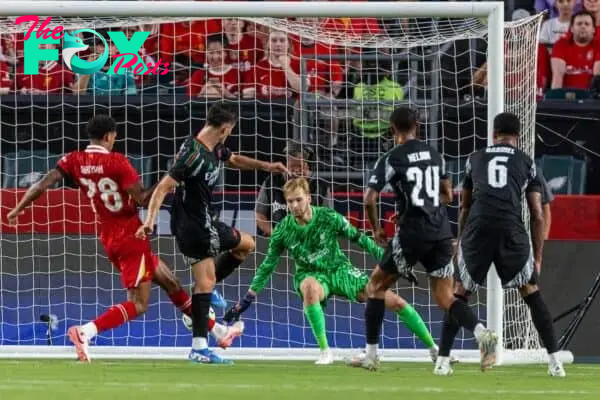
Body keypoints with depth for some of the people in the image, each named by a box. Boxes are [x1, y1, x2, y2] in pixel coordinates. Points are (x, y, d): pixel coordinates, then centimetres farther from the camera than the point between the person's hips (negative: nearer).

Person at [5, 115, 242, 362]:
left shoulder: (75, 161, 1)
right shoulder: (117, 161, -15)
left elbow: (44, 184, -7)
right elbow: (141, 199, -19)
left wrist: (18, 210, 2)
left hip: (109, 240, 8)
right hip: (131, 239, -8)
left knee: (171, 283, 19)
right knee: (138, 304, -9)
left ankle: (218, 332, 28)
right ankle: (85, 332, -26)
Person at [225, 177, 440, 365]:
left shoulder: (328, 217, -15)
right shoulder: (283, 230, -12)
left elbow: (358, 238, -5)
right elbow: (268, 265, -2)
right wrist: (246, 300, -2)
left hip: (340, 270, 1)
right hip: (312, 275, -1)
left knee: (395, 301, -8)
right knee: (310, 287, -42)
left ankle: (433, 347, 9)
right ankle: (324, 351, -31)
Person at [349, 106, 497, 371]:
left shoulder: (390, 159, -5)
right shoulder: (433, 154, 12)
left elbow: (369, 200, -9)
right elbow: (448, 195, 20)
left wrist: (376, 229, 7)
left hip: (412, 233, -5)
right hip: (441, 233, 5)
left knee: (376, 286, 14)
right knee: (446, 297, 7)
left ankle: (371, 354, 14)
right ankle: (482, 334, -21)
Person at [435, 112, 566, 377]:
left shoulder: (475, 159, 24)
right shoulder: (527, 162, 19)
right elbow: (537, 215, 16)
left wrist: (459, 242, 41)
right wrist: (537, 257, 22)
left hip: (477, 229, 1)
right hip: (511, 230, -1)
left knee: (461, 293, 17)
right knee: (531, 293, 14)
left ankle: (442, 360, 12)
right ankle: (555, 362, 9)